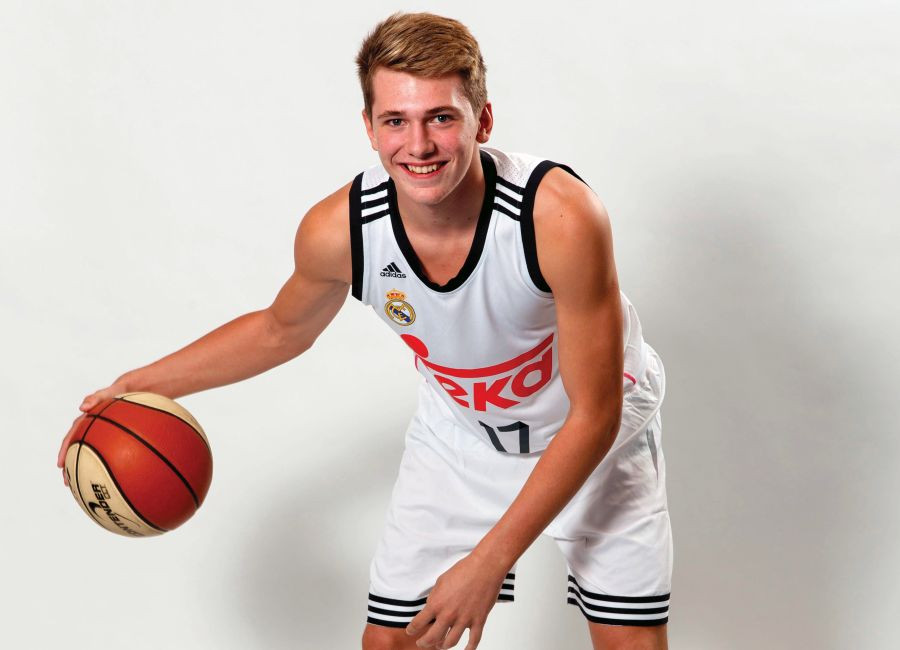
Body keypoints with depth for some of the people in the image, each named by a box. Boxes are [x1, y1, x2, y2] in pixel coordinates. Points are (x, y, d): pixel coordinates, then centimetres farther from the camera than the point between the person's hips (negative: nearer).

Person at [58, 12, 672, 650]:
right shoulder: (338, 230, -25)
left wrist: (487, 562, -29)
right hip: (459, 430, 2)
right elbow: (283, 330, 1)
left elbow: (594, 415, -28)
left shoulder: (561, 215, -37)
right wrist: (142, 384, -6)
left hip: (594, 433, -2)